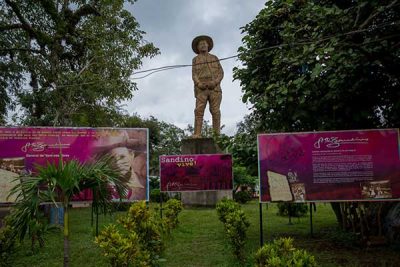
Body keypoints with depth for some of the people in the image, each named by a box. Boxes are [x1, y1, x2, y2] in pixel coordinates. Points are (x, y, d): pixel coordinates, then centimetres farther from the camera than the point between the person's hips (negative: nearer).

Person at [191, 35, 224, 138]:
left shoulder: (215, 58, 20)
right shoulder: (195, 59, 19)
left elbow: (221, 73, 10)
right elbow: (194, 74, 8)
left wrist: (215, 82, -9)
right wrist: (199, 83, -12)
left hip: (214, 88, 1)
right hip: (201, 89, 0)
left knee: (215, 111, -7)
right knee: (199, 111, -12)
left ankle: (217, 133, -7)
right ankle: (197, 134, -17)